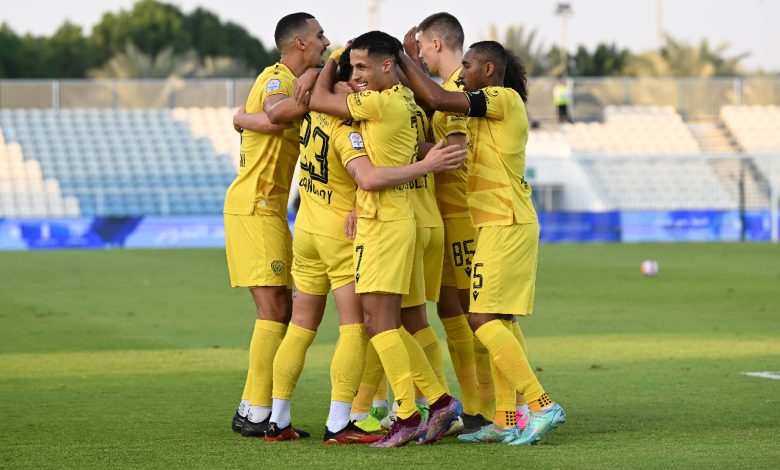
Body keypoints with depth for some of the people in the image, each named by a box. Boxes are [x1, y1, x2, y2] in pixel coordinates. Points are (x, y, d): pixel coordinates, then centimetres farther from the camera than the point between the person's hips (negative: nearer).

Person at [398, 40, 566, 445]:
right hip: (505, 225, 10)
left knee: (483, 318, -13)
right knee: (499, 321, 10)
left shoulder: (505, 99, -12)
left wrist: (402, 59, -9)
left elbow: (438, 99, -19)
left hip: (504, 226, -10)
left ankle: (542, 405, -17)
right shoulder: (488, 111, 18)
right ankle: (506, 421, 10)